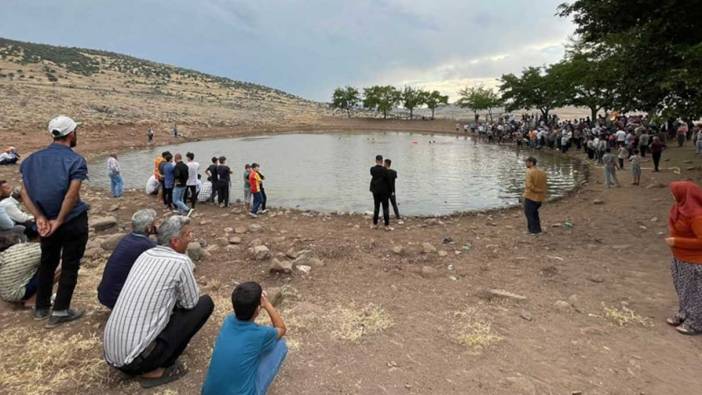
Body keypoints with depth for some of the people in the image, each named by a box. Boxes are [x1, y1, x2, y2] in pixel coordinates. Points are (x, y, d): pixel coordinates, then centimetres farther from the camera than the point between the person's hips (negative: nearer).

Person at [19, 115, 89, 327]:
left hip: (46, 220, 6)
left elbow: (25, 192, -6)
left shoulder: (33, 159, 4)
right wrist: (58, 221, -17)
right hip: (73, 221, -5)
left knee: (47, 262, 21)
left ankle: (41, 307, 31)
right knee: (70, 265, 6)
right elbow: (72, 195, -25)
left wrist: (40, 218, -12)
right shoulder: (75, 160, -13)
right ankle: (60, 311, 11)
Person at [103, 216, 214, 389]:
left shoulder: (145, 255, 9)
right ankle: (155, 370, 2)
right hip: (136, 358, -8)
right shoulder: (180, 262, -12)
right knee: (205, 303, -2)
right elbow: (190, 302, 1)